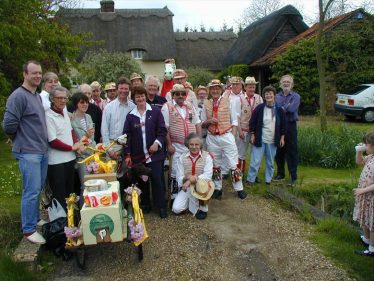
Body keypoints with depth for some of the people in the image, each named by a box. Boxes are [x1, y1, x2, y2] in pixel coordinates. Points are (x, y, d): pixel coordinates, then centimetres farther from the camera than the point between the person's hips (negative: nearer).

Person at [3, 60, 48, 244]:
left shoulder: (38, 96, 14)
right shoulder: (18, 96, -14)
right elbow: (9, 125, -16)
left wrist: (40, 140, 15)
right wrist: (22, 141, -1)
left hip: (42, 151, 8)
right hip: (28, 152, -8)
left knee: (37, 189, 17)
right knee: (31, 191, -3)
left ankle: (35, 220, 32)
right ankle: (28, 230, 9)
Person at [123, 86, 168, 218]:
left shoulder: (155, 112, -1)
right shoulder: (130, 116, 4)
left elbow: (162, 130, -2)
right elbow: (127, 136, 3)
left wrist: (157, 142, -18)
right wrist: (127, 154, -2)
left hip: (154, 154, -2)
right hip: (138, 156, 2)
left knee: (157, 180, 0)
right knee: (142, 181, 10)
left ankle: (161, 206, 13)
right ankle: (145, 204, 26)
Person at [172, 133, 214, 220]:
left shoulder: (207, 157, -9)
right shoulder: (182, 158, -3)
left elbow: (208, 175, -19)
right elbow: (179, 178, -4)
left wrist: (194, 179, -29)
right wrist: (186, 178, -26)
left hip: (201, 187, -2)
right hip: (186, 188, 2)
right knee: (176, 209, -17)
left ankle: (203, 208, -10)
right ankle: (190, 202, 18)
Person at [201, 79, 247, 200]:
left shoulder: (229, 102, 1)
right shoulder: (206, 104, 5)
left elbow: (234, 121, 2)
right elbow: (202, 123, 9)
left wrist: (233, 136, -5)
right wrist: (209, 121, -12)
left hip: (226, 136, -2)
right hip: (212, 138, 2)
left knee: (233, 164, 1)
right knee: (215, 165, 12)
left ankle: (239, 189, 14)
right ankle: (218, 189, 25)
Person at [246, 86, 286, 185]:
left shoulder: (279, 110, 1)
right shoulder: (259, 108, -4)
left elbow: (283, 124, 7)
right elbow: (252, 122, 0)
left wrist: (282, 138, 5)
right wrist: (252, 135, -4)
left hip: (273, 141, 2)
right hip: (259, 139, -2)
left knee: (270, 162, 13)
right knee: (255, 161, -2)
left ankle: (268, 179, 27)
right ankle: (250, 180, 10)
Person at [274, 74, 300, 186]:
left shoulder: (295, 96, 1)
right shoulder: (277, 96, 12)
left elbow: (291, 108, -17)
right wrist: (285, 108, -11)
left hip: (290, 126, -3)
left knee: (292, 152, 0)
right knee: (279, 151, 10)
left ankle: (293, 176, 8)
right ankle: (280, 173, 25)